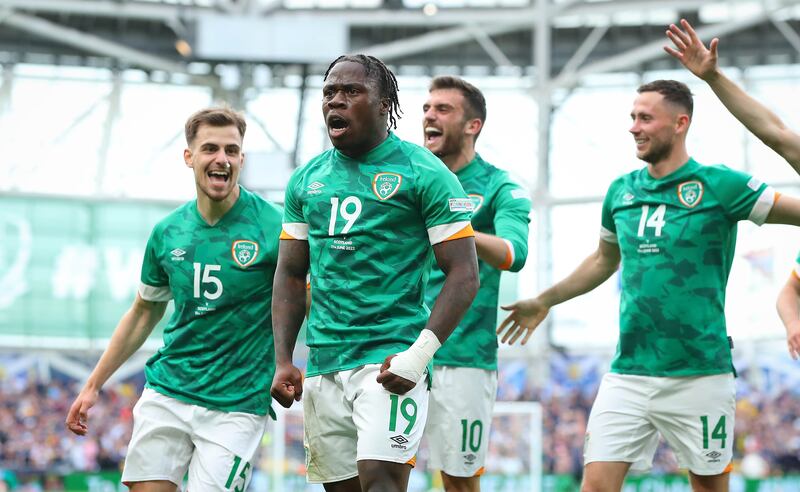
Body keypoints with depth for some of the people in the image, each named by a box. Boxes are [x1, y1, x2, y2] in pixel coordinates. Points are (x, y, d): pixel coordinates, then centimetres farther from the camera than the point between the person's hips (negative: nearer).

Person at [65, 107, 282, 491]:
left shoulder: (273, 227, -8)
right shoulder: (167, 233, 6)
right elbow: (144, 313, 18)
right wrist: (93, 385, 17)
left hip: (237, 403, -4)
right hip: (166, 393, 4)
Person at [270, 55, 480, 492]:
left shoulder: (424, 174, -4)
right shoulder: (306, 181, 14)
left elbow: (464, 275, -7)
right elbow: (290, 276, 18)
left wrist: (419, 355, -16)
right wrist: (283, 361, 8)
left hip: (389, 358, -6)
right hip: (323, 365, 6)